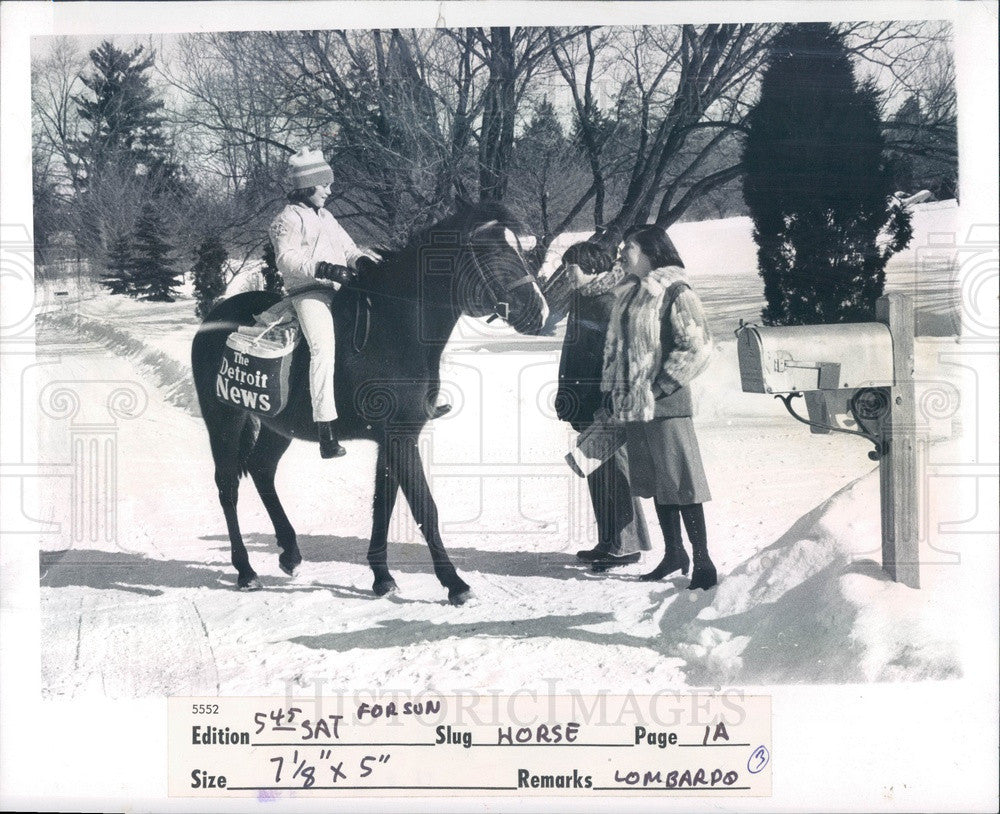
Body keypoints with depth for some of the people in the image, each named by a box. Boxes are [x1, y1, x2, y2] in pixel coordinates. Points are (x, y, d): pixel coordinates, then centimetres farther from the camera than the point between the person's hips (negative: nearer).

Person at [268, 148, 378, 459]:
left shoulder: (325, 218, 25)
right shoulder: (288, 220, 0)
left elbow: (347, 249, 25)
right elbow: (286, 259, -12)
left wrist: (364, 258, 2)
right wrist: (322, 269, -24)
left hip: (339, 290, 8)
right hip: (309, 293, -8)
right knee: (323, 349, -25)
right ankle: (326, 430, -30)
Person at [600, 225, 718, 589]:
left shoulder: (674, 292, -9)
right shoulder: (627, 294, 15)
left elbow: (698, 346, -15)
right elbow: (615, 346, 21)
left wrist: (662, 385, -15)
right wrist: (611, 391, 12)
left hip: (665, 403, -8)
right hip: (633, 403, 8)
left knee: (680, 482, -6)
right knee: (657, 482, 13)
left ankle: (703, 563, -1)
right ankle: (673, 554, 23)